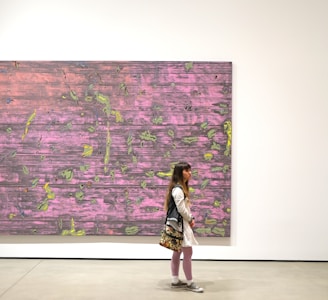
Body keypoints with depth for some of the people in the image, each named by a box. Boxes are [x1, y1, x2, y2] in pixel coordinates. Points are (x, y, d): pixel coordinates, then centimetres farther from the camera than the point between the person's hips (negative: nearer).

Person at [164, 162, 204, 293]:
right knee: (188, 253, -5)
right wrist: (190, 219, -8)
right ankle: (190, 283, 4)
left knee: (177, 252, 14)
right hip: (180, 223, -11)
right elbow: (181, 209, -22)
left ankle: (175, 280, 22)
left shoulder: (182, 187, 14)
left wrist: (190, 218, 3)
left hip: (181, 223, 11)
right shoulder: (178, 189, -19)